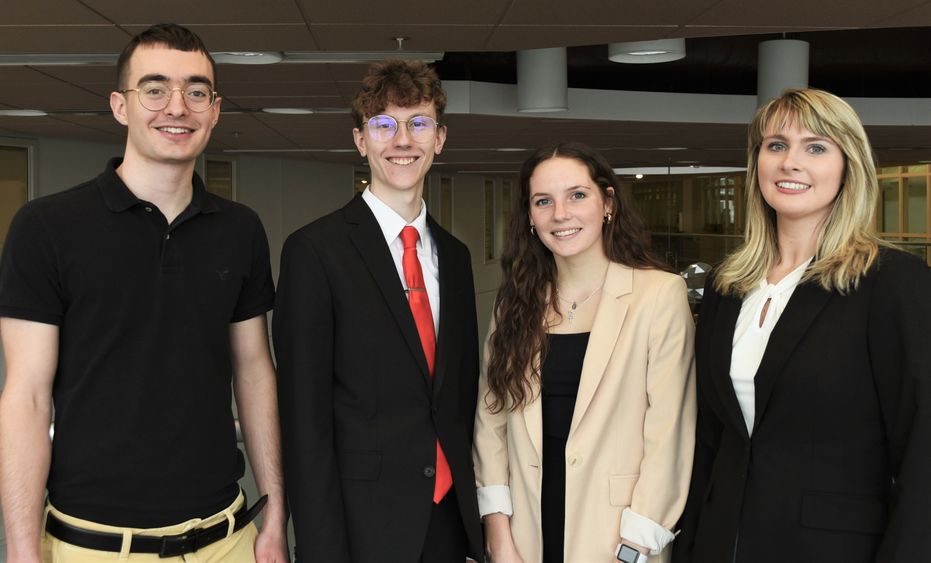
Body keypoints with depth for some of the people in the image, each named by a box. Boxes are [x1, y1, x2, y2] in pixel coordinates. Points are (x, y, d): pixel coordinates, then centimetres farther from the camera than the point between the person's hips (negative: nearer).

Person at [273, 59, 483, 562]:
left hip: (452, 516, 5)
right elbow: (305, 416, -12)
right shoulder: (314, 250, -10)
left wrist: (475, 507, 9)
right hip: (362, 522, -5)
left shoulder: (455, 256, 9)